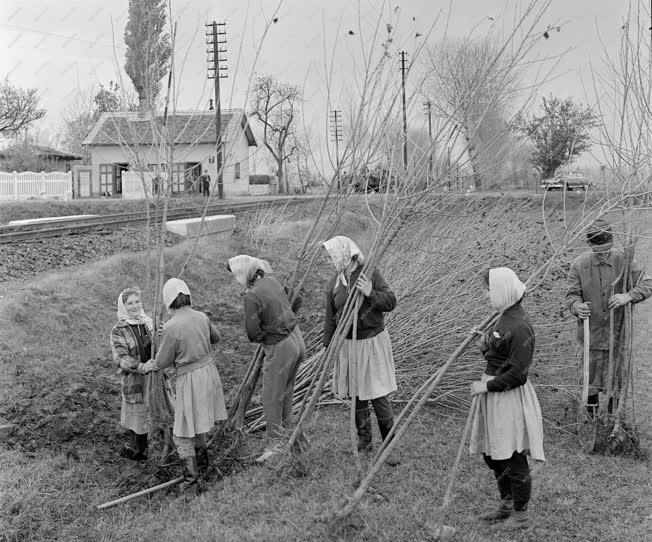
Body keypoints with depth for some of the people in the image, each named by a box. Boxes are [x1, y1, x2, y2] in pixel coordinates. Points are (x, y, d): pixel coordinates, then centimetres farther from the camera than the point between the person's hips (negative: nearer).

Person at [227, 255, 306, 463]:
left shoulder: (252, 296, -21)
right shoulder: (273, 281, 3)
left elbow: (252, 332, -21)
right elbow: (296, 299, 17)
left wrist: (260, 337, 0)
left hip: (279, 348, -8)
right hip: (296, 339, 8)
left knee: (272, 398, 1)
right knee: (286, 390, 24)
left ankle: (274, 444, 6)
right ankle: (287, 427, 39)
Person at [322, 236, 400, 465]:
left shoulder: (371, 274, -10)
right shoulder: (333, 284, 2)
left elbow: (391, 302, -10)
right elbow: (330, 319, 8)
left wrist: (371, 293, -27)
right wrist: (328, 347, 9)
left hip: (373, 342, -4)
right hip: (348, 345, 4)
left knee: (378, 396, -4)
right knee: (356, 396, 12)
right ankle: (364, 441, 28)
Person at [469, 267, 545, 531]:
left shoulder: (520, 327, -21)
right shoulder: (504, 317, 9)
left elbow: (518, 374, -21)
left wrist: (488, 386, -16)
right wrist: (485, 346, 2)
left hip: (510, 397, -10)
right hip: (493, 393, 10)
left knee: (514, 459, 3)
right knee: (492, 455, 20)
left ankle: (521, 514, 19)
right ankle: (507, 504, 36)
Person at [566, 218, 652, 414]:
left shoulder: (624, 261, -7)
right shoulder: (579, 265, -7)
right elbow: (572, 294, -5)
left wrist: (628, 296, -25)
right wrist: (577, 306, -29)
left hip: (617, 331, 0)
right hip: (591, 330, 0)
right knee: (591, 371, 10)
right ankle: (592, 414, 31)